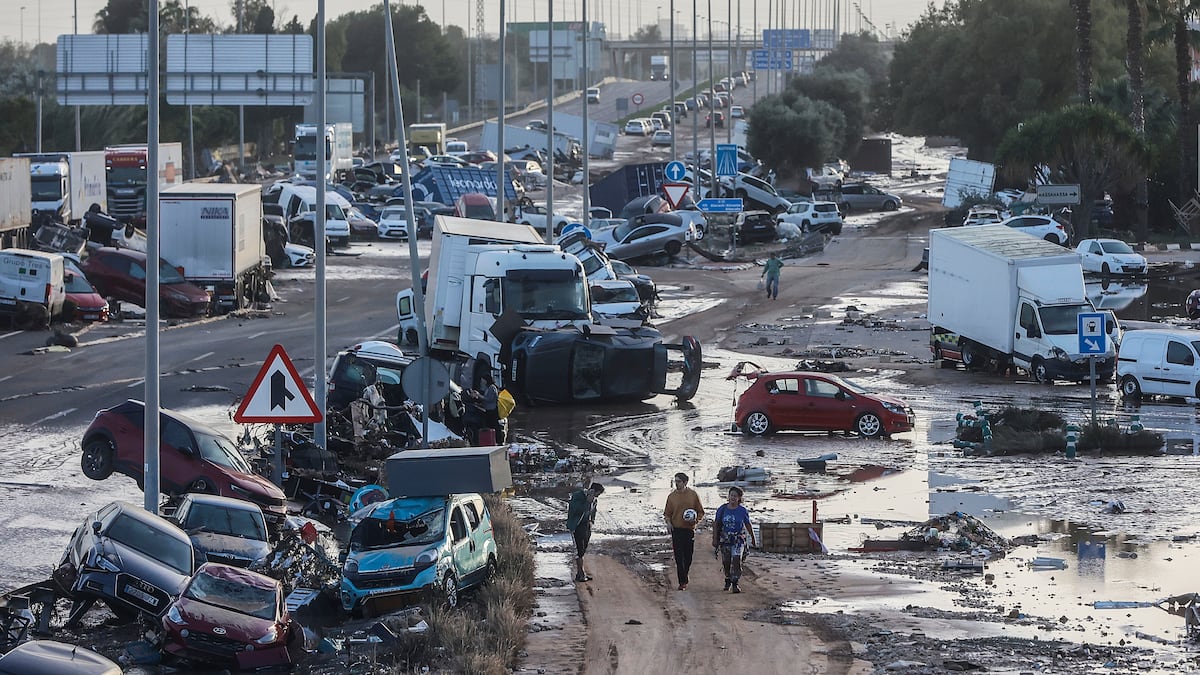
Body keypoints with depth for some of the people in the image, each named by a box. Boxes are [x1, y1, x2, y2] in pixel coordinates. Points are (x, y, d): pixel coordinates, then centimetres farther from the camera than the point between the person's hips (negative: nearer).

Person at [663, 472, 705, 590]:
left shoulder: (693, 495, 2)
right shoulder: (672, 496, 5)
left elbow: (701, 512, 8)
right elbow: (667, 513, 11)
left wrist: (696, 520, -11)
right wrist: (668, 522, -9)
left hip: (689, 529, 0)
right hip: (676, 530, 0)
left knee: (688, 557, 6)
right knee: (679, 557, -7)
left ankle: (684, 578, 26)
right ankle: (682, 582, -6)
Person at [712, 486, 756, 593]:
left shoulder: (742, 511, -3)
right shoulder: (722, 509, 0)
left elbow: (748, 525, 8)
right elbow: (716, 524, 5)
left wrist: (753, 539, 16)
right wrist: (715, 539, 1)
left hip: (738, 539, -2)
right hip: (725, 539, 2)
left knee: (736, 560, -15)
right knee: (726, 561, 9)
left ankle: (735, 584, -14)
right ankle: (728, 580, 31)